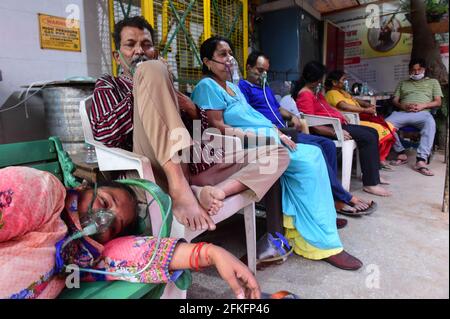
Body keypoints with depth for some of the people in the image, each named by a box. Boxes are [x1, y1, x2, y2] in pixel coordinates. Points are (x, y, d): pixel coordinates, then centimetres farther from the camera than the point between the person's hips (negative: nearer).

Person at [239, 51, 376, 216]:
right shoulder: (243, 86, -2)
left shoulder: (265, 87, 28)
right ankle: (344, 198, -10)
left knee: (328, 144, -2)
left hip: (283, 132, 10)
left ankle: (332, 197, -7)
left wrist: (292, 116, 11)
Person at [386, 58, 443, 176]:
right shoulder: (402, 83, 29)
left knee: (430, 123, -39)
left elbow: (438, 102, 13)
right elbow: (395, 101, 16)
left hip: (422, 113, -1)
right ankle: (401, 153, -16)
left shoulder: (433, 82, 25)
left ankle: (421, 160, -43)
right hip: (403, 112, 2)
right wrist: (403, 106, -7)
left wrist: (423, 105, -7)